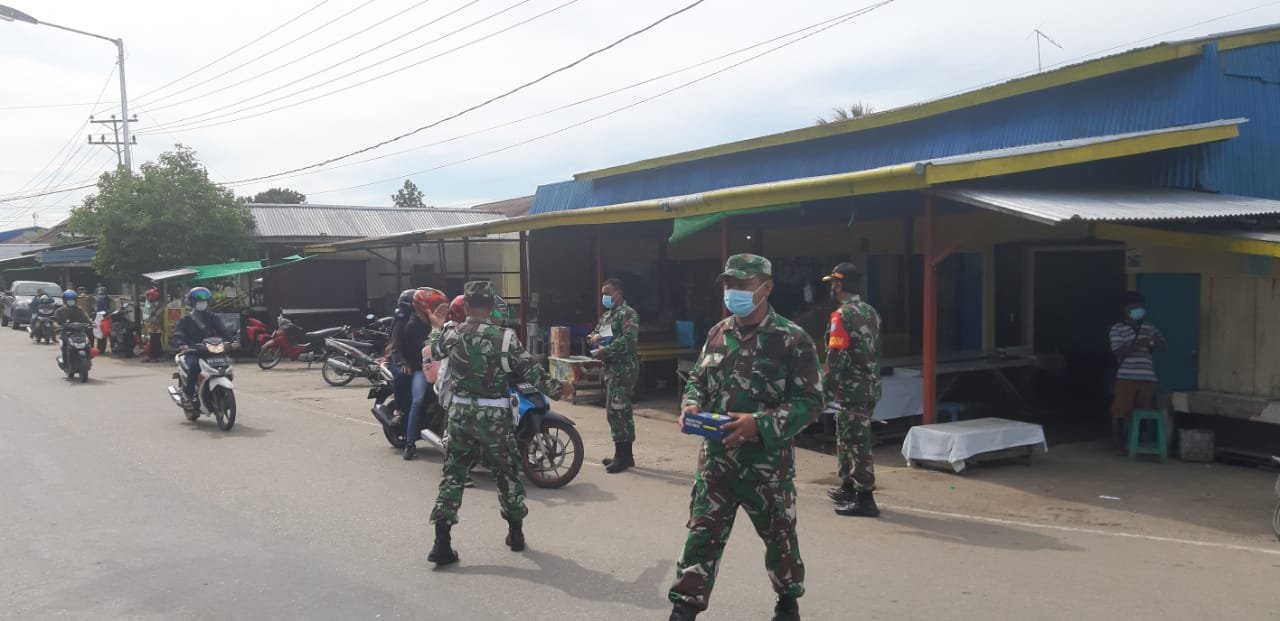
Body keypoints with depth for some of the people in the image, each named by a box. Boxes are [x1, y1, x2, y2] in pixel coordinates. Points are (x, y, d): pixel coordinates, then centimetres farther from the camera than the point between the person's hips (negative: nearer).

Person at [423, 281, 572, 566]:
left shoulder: (451, 334, -1)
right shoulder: (505, 337, -12)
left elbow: (435, 353, 22)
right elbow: (532, 373, -7)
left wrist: (437, 326, 41)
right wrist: (559, 389, 9)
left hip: (460, 412, 2)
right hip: (494, 416, -2)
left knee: (453, 474, 7)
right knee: (507, 473, 14)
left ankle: (442, 543, 1)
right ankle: (516, 532, 26)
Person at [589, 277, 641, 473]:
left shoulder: (627, 313, -10)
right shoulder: (606, 315, 20)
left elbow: (629, 338, -23)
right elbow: (595, 332, 25)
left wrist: (607, 350, -23)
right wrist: (594, 336, 0)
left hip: (623, 368, -10)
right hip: (612, 367, 10)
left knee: (617, 410, -11)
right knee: (618, 410, 12)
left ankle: (623, 456, -6)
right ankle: (623, 454, 19)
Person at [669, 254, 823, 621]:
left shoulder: (793, 340, -11)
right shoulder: (717, 333, 6)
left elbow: (810, 401, -14)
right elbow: (698, 379, 17)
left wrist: (761, 424, -27)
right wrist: (692, 404, -6)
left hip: (768, 462, -3)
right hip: (716, 457, 4)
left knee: (779, 535, 16)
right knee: (702, 534, 1)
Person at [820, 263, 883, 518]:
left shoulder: (842, 315, -15)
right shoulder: (870, 312, 12)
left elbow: (835, 358, -18)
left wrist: (825, 389, -13)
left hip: (850, 390, -9)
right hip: (870, 388, 9)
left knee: (856, 444, -4)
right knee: (846, 439, 20)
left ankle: (865, 499, -2)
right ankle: (848, 488, 30)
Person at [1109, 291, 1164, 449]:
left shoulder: (1150, 327, 14)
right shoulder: (1117, 329, 0)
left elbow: (1162, 345, 18)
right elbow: (1118, 351, -10)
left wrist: (1156, 343, -5)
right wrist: (1138, 345, -22)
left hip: (1147, 377, 4)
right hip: (1126, 377, -4)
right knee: (1120, 411, -3)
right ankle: (1118, 441, 10)